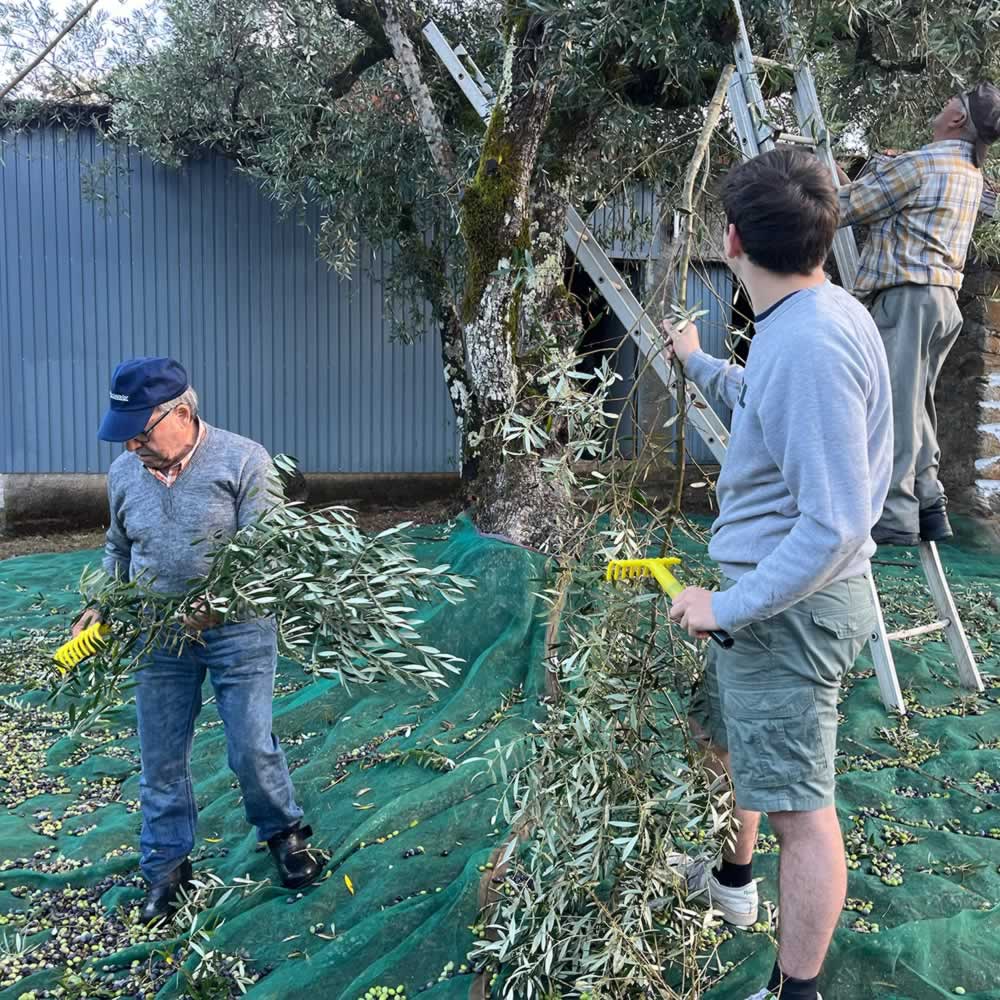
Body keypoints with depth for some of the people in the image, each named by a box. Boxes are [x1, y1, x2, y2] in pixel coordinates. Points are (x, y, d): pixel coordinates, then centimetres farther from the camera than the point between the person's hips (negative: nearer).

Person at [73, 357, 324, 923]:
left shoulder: (243, 462, -14)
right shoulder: (125, 473, 2)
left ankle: (283, 833, 30)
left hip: (238, 632, -4)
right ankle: (167, 866, 30)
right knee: (161, 760, 11)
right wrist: (101, 608, 6)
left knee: (253, 748, 2)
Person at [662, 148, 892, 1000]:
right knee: (724, 729, 28)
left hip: (790, 601, -11)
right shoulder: (800, 323, 5)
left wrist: (727, 606, -21)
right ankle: (733, 879, 51)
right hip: (776, 592, 11)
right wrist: (697, 364, 41)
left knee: (799, 808, 0)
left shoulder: (812, 341, -26)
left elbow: (833, 526, -29)